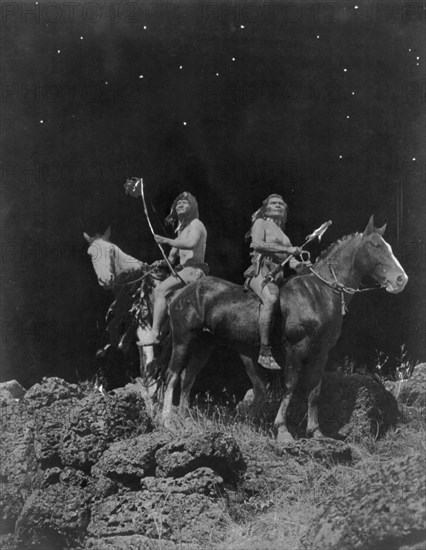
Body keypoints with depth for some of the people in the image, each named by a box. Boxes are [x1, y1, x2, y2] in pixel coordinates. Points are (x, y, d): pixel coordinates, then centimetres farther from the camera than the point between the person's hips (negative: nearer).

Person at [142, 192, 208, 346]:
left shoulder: (196, 224, -3)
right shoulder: (181, 229, 25)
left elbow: (192, 243, -24)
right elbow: (172, 258, 27)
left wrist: (167, 241, -22)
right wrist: (160, 263, 10)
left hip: (194, 270, -10)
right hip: (184, 270, 10)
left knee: (161, 291, -22)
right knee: (156, 292, 7)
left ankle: (154, 334, -29)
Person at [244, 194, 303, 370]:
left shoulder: (281, 233, 30)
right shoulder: (261, 223, 9)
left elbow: (287, 258, 24)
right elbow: (257, 244, -10)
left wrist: (300, 265, 3)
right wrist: (286, 249, -14)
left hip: (278, 274, 8)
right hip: (261, 271, -8)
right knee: (271, 298, -37)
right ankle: (265, 352, -39)